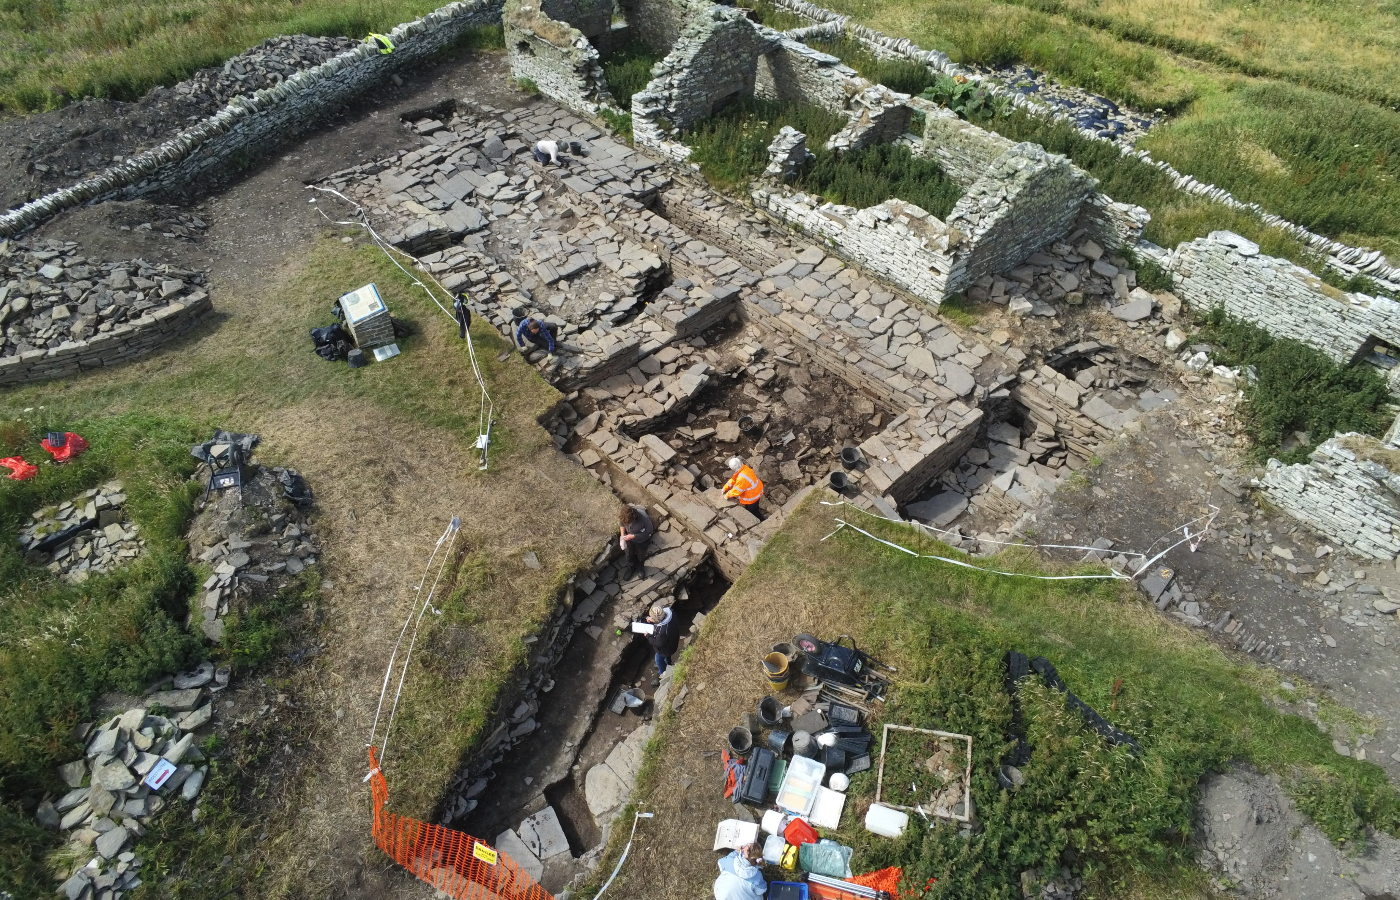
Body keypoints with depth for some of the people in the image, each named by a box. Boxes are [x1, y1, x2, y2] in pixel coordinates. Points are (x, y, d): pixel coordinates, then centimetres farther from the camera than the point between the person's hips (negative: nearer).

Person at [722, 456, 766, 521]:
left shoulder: (742, 478, -40)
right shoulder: (743, 468, -11)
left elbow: (736, 490, -26)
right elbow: (733, 479, 3)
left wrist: (727, 495, -10)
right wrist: (725, 488, 2)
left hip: (753, 496, -9)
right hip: (754, 491, 9)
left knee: (752, 511, 14)